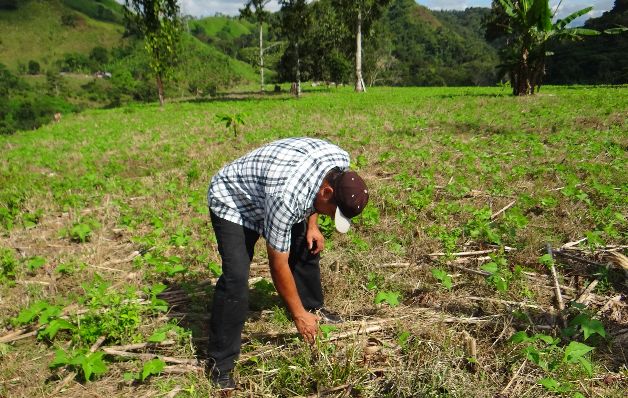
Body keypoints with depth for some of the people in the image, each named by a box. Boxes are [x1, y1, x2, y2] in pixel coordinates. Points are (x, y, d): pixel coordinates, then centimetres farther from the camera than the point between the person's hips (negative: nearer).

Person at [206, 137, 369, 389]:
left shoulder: (340, 160, -20)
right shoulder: (286, 197, -42)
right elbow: (278, 264, -29)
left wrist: (312, 225, -4)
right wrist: (298, 314, -18)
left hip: (265, 194, 8)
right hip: (232, 202, -8)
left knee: (307, 247, 10)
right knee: (236, 277, -20)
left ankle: (314, 307, 34)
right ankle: (220, 364, -7)